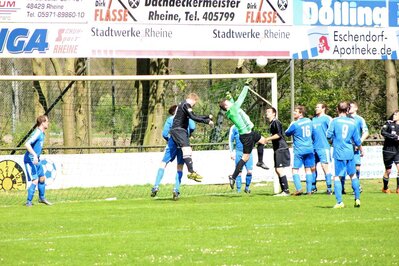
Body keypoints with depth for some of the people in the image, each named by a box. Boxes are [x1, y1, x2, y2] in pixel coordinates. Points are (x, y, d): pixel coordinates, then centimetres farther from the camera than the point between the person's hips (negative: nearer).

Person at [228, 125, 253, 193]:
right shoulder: (234, 128, -1)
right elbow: (230, 140, 0)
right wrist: (231, 152, -5)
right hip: (239, 152, -3)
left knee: (249, 171, -7)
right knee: (239, 172, -1)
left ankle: (247, 188, 11)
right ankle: (238, 190, 5)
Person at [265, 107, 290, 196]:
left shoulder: (276, 122, -11)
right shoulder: (272, 123, 18)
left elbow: (278, 135, -23)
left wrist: (267, 139, -18)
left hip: (281, 149, -10)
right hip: (277, 150, 10)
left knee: (280, 169, -13)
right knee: (277, 170, 11)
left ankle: (286, 191, -12)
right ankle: (283, 191, 14)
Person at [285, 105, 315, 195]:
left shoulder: (295, 124, -12)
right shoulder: (309, 121, 7)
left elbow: (287, 133, 2)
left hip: (299, 150, -6)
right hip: (309, 149, 6)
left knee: (295, 169, -1)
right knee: (308, 169, 10)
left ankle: (299, 188, -17)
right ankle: (309, 190, 7)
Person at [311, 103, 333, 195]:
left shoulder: (327, 118, -4)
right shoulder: (314, 119, 19)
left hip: (323, 147, -7)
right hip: (314, 147, 7)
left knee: (325, 167, -9)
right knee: (312, 167, 9)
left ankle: (329, 188, -7)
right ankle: (313, 187, 19)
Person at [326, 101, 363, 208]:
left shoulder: (335, 121, -4)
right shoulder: (352, 122, 5)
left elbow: (329, 135, -7)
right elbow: (357, 140, 10)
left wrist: (332, 140, 17)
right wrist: (361, 150, 27)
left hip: (338, 153, -3)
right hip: (350, 153, 3)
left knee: (337, 177, 0)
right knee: (353, 175, 16)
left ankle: (339, 202, -8)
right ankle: (357, 199, 16)